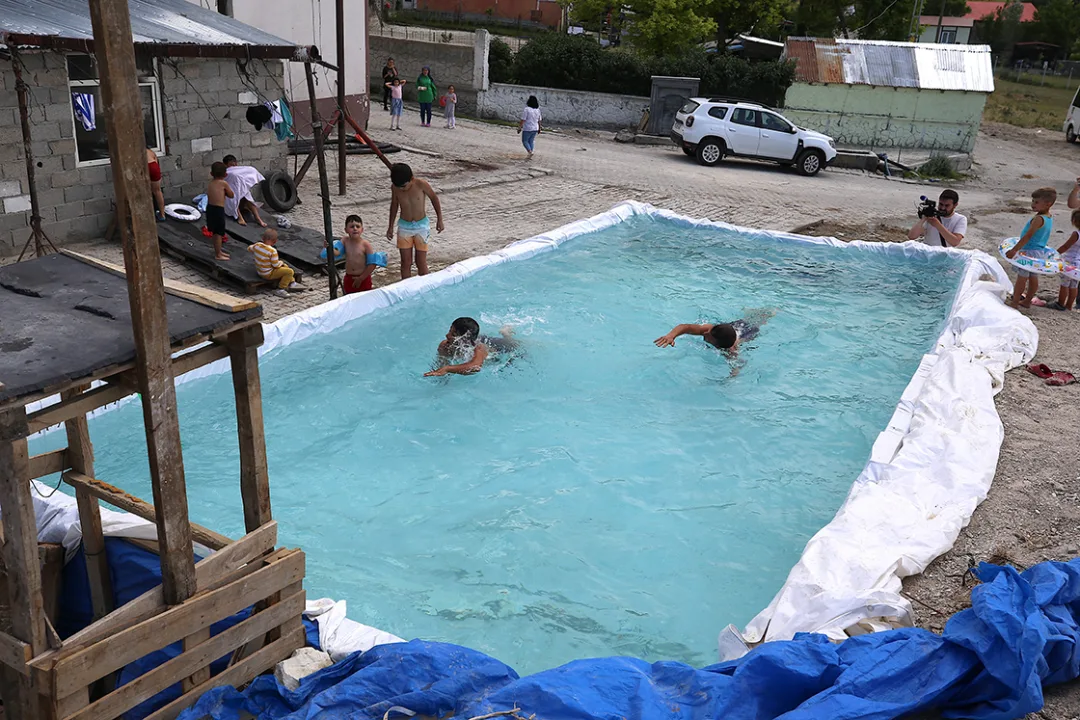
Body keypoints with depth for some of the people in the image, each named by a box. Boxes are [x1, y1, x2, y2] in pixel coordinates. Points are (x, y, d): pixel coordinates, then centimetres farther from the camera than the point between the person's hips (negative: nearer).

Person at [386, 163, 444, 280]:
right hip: (404, 226, 2)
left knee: (421, 262, 1)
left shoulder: (421, 184, -19)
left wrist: (439, 219, 1)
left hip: (421, 226, -2)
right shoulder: (395, 187, -10)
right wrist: (391, 226, 13)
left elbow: (434, 198, -3)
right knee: (406, 262, 3)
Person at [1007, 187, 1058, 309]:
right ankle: (1027, 301, 26)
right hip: (1040, 251, 9)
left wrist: (1014, 250, -28)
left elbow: (1028, 236, -27)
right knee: (1033, 277, 15)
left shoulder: (1038, 219, -23)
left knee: (1022, 277, -2)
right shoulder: (1049, 218, 5)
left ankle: (1015, 302, 4)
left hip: (1029, 251, -9)